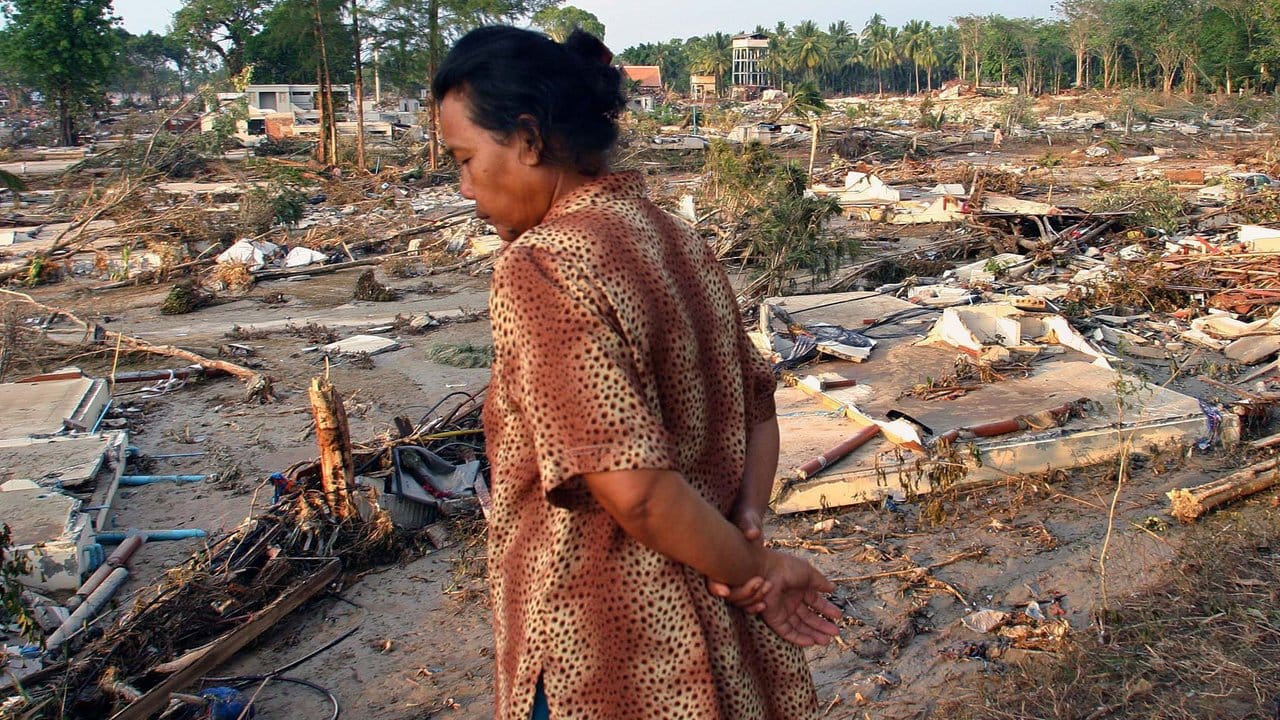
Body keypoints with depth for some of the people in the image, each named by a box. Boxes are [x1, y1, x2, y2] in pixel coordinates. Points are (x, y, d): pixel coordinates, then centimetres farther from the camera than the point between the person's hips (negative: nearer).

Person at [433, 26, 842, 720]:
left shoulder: (539, 269, -22)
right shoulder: (679, 240, 4)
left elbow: (632, 489, -27)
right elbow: (757, 408, 9)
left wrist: (748, 568, -13)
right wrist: (749, 531, -4)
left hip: (606, 656, -7)